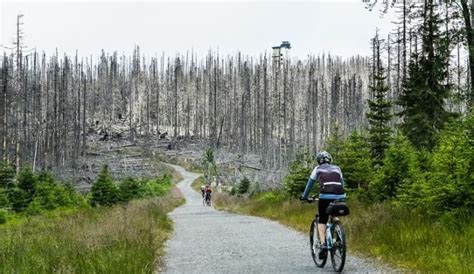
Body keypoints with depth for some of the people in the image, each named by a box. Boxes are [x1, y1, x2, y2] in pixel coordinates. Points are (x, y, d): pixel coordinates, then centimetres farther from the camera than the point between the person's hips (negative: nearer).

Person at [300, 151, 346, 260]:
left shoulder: (318, 169, 18)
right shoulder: (337, 168, 25)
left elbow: (310, 184, 23)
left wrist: (304, 197, 34)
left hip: (325, 196, -3)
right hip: (340, 197, 3)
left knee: (322, 221, 9)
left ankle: (323, 245, -10)